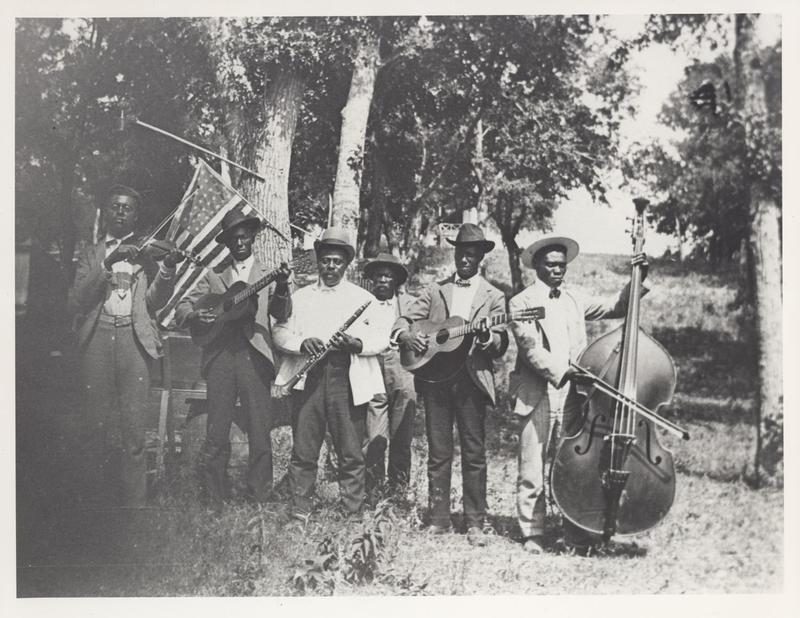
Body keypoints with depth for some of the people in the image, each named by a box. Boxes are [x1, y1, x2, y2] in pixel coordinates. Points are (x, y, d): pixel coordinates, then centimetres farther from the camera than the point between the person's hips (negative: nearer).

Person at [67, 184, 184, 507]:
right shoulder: (91, 253, 16)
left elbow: (155, 301, 4)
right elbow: (75, 303, 2)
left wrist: (168, 268, -13)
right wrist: (106, 266, -9)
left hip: (134, 338, -1)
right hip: (96, 338, 1)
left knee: (133, 428, -7)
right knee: (97, 425, 0)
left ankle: (134, 500, -2)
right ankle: (99, 497, 9)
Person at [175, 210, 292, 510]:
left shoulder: (267, 275, 13)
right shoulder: (214, 275, 16)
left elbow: (282, 314, -2)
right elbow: (182, 309, 13)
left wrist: (282, 288, -22)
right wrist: (195, 315, -11)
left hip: (255, 357, -1)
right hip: (220, 357, 1)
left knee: (260, 432, -2)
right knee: (216, 432, 0)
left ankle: (258, 498, 6)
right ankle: (214, 501, 9)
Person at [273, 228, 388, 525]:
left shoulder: (363, 298, 13)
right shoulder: (300, 297, 17)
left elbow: (382, 338, 5)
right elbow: (280, 331, 10)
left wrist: (356, 343, -14)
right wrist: (301, 343, -10)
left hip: (348, 380, -1)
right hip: (307, 378, 1)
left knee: (351, 453, -1)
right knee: (303, 451, 1)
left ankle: (354, 514, 5)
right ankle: (299, 513, 7)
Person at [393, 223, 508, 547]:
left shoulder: (492, 296, 8)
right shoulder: (435, 290, 13)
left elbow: (501, 346, 0)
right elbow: (402, 322, 10)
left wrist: (486, 337, -21)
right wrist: (407, 335, -12)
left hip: (472, 380, -2)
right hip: (435, 377, 2)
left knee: (474, 453, -1)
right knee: (438, 453, 5)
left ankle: (475, 523, 5)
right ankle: (439, 519, 12)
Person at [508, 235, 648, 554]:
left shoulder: (574, 300, 18)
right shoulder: (522, 302, 2)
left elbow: (614, 307, 17)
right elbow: (530, 348, -11)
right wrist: (559, 372, -23)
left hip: (573, 393, 4)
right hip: (537, 395, -4)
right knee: (532, 471, -2)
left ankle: (577, 535, 9)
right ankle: (532, 534, 10)